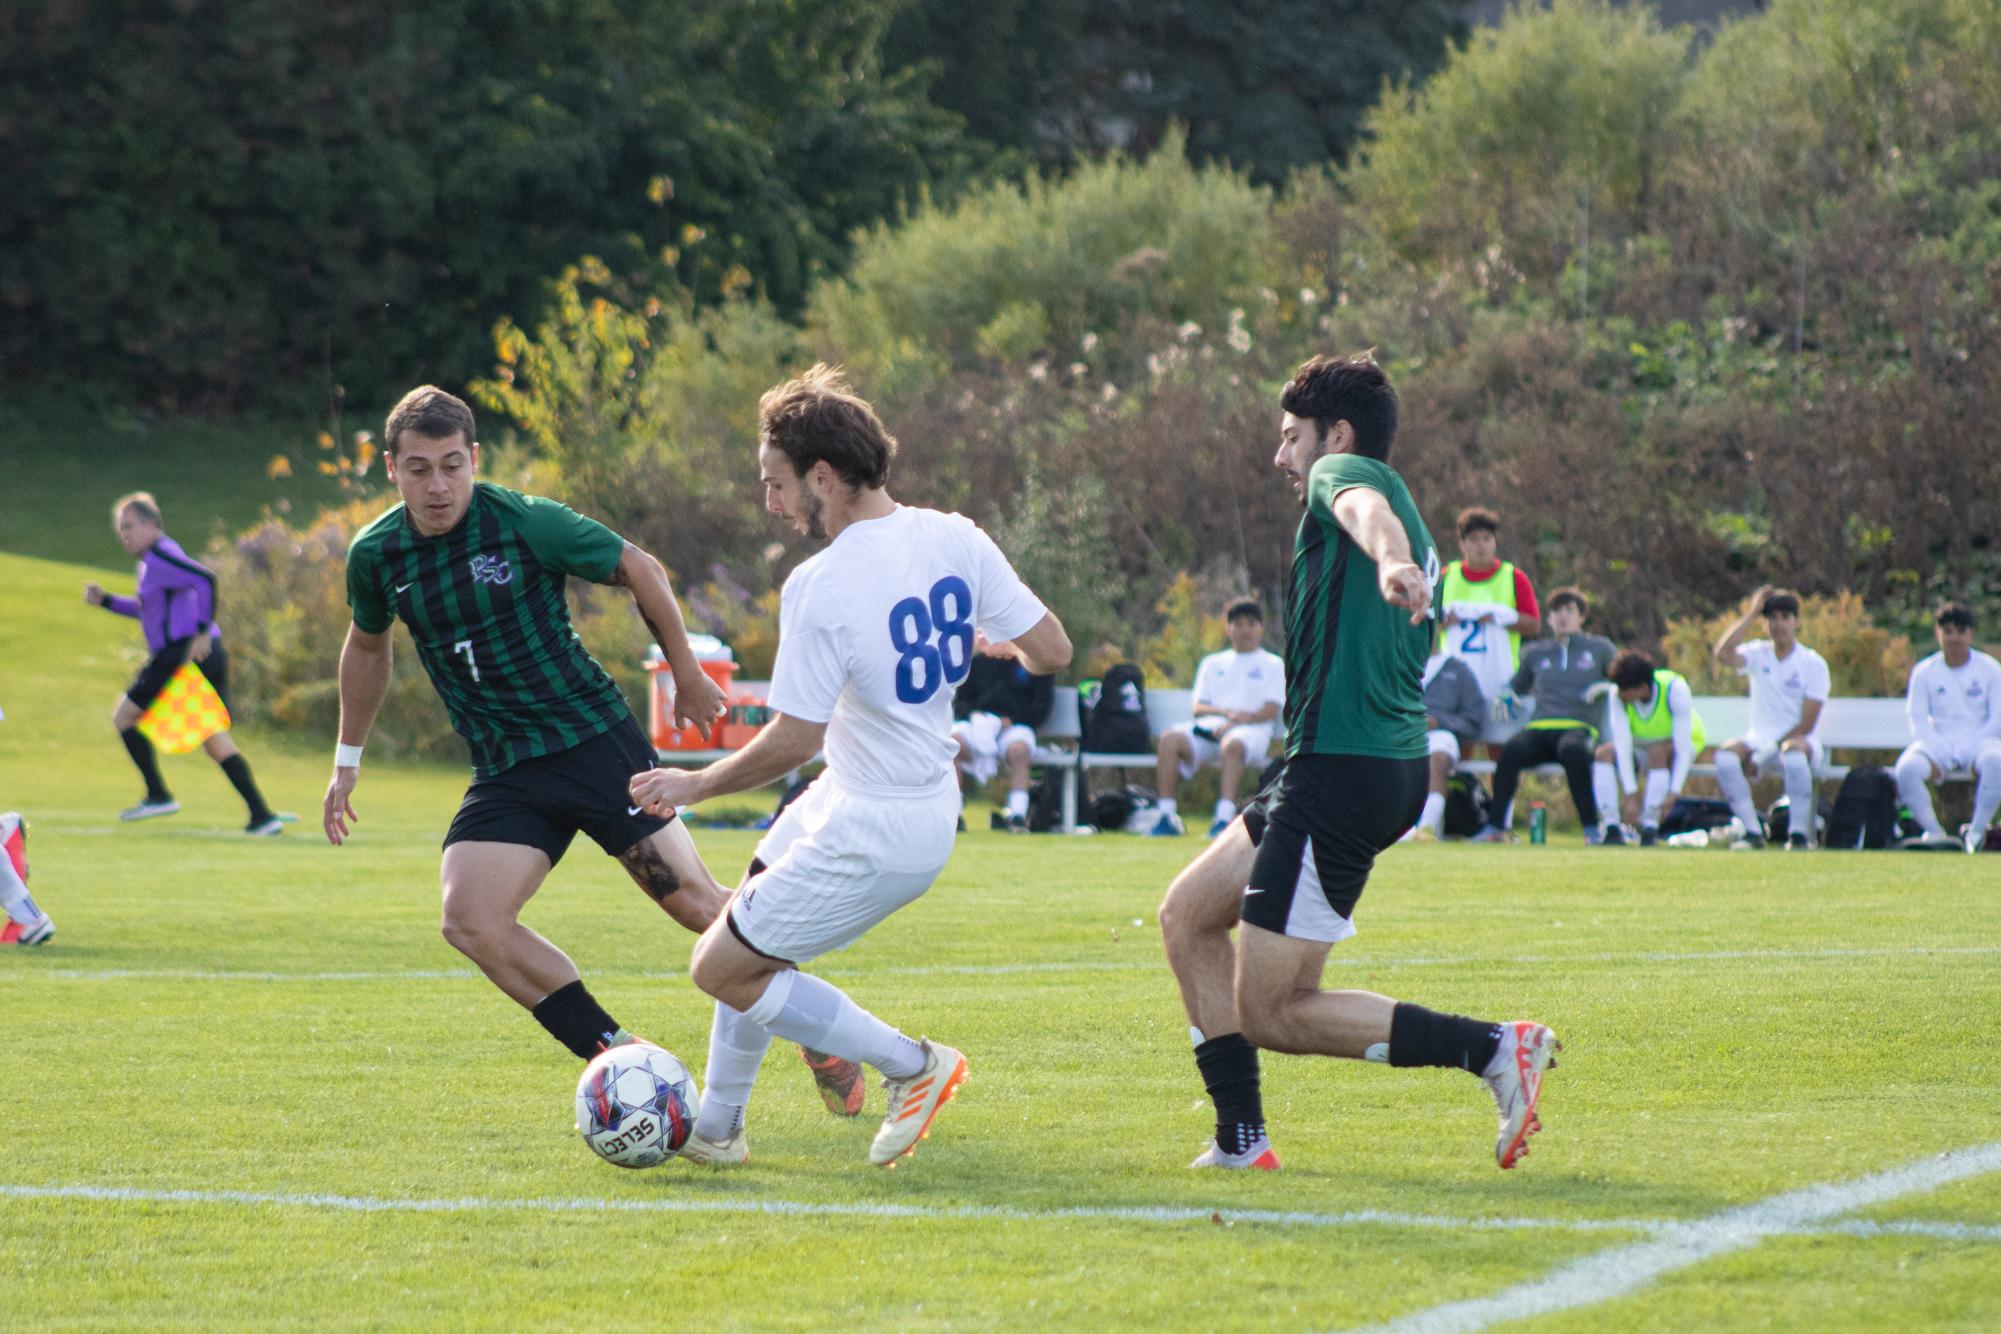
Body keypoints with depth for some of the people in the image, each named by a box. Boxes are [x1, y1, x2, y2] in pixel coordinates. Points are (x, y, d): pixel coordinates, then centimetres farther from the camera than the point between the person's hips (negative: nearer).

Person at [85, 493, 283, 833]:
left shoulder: (160, 557, -9)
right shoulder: (157, 559, 23)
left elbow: (205, 579, -24)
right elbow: (150, 611, 37)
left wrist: (201, 632, -26)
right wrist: (105, 600, 29)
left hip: (181, 653, -10)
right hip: (210, 656, 10)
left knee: (124, 715, 5)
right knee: (217, 743, 8)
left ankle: (158, 795, 2)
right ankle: (262, 816, -1)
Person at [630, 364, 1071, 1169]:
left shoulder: (819, 588, -25)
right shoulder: (956, 540, -5)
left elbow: (793, 741, -21)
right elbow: (1052, 651, -1)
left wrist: (694, 786, -5)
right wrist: (995, 645, 22)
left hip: (870, 837, -9)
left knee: (723, 969, 4)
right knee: (748, 934, 23)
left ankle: (910, 1064, 5)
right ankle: (716, 1129, 33)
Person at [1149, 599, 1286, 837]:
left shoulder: (1272, 664, 17)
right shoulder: (1212, 664, 28)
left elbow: (1271, 711, 3)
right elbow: (1198, 708, 16)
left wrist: (1234, 721, -13)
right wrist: (1225, 712, -6)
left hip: (1251, 730, -3)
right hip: (1210, 727, 3)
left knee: (1232, 744, -41)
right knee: (1170, 738, -28)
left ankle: (1224, 818, -48)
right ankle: (1166, 816, -31)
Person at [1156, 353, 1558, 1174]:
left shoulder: (1348, 471, -5)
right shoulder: (1409, 526, 23)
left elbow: (1364, 509, -30)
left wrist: (1391, 564, -53)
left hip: (1340, 770, -10)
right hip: (1395, 765, 10)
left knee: (1271, 1012, -6)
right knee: (1187, 915, 18)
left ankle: (1493, 1049, -12)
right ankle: (1241, 1142, 15)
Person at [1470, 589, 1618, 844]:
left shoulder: (1599, 648, 18)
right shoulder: (1535, 653, 26)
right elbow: (1517, 685, 37)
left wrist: (1603, 688, -2)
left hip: (1580, 727, -3)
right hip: (1540, 727, 3)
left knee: (1572, 750, -41)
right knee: (1512, 750, -33)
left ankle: (1592, 829, -35)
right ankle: (1497, 827, -31)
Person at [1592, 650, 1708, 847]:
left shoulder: (1675, 690, -32)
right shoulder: (1618, 694, -23)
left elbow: (1683, 748, -32)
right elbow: (1623, 745, -27)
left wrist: (1674, 792, -40)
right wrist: (1631, 796, -33)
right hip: (1644, 745, 4)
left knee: (1658, 752, -37)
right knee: (1604, 753, -25)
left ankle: (1650, 829, -33)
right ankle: (1611, 829, -28)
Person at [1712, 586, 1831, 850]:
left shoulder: (1813, 663, -3)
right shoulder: (1758, 654, 7)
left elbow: (1807, 724, -9)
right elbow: (1723, 654, -15)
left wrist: (1765, 755, -16)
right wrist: (1751, 613, -11)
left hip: (1800, 739, -3)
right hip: (1760, 738, 3)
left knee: (1793, 752, -40)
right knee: (1726, 755, -28)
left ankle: (1799, 834, -31)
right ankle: (1753, 832, -21)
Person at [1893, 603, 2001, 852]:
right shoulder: (1924, 672, 6)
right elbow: (1918, 720, 1)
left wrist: (1967, 749, -15)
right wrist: (1936, 754, -16)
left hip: (1980, 740, -1)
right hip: (1939, 741, 1)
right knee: (1907, 767, -31)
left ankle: (1976, 831, -23)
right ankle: (1934, 832, -18)